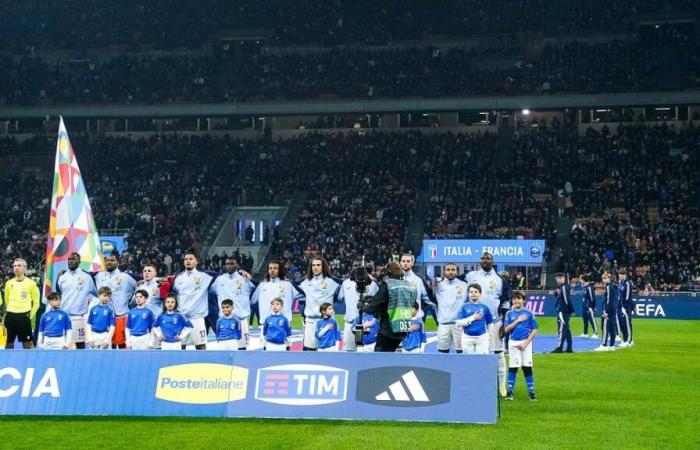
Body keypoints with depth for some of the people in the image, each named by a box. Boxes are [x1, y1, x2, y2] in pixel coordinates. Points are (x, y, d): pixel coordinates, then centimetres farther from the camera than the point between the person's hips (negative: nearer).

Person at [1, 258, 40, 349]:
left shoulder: (31, 283, -1)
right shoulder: (9, 283, 9)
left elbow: (36, 302, 3)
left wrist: (30, 316, 1)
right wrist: (9, 313, 15)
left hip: (24, 316, -4)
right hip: (10, 316, 4)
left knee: (27, 343, -3)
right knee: (9, 342, 8)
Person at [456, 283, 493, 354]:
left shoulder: (484, 307, 4)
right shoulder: (464, 307, 3)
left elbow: (490, 324, 11)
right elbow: (458, 323, -5)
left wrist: (490, 338, 11)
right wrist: (473, 318, -10)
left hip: (482, 338, 0)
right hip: (467, 338, 0)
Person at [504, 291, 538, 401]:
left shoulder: (529, 313, 2)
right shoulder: (509, 313, 6)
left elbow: (534, 330, 0)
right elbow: (506, 329, -1)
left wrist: (526, 343, -9)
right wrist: (517, 320, -10)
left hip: (526, 343, -1)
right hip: (513, 343, 1)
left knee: (527, 367, 0)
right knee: (512, 367, 1)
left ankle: (531, 392, 6)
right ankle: (510, 392, 6)